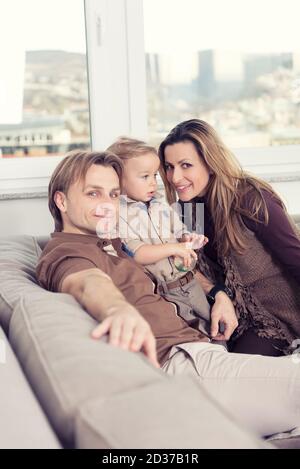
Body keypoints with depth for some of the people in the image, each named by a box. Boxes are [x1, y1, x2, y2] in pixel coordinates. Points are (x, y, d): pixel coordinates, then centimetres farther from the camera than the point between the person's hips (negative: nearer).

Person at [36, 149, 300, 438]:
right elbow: (89, 282, -28)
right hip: (174, 362, -10)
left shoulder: (110, 243, 28)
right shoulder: (65, 252, -3)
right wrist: (120, 309, -52)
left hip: (195, 347, 10)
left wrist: (218, 293, 17)